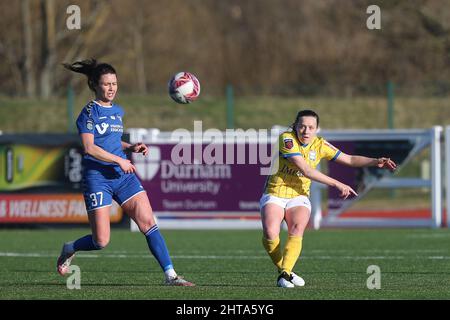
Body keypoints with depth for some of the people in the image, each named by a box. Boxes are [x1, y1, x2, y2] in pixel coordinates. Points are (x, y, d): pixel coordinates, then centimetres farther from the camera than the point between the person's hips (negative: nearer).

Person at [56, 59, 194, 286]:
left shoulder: (118, 111, 14)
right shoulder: (90, 112, -7)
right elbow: (90, 148, -16)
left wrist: (132, 148, 10)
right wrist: (119, 160, -19)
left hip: (123, 175, 6)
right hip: (97, 177, -6)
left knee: (149, 224, -7)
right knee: (101, 242, -6)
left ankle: (170, 276, -9)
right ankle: (70, 249, 26)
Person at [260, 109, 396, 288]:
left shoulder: (319, 144, 1)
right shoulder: (287, 139, -17)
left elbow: (349, 160, 11)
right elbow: (305, 170, -23)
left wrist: (376, 162, -4)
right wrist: (337, 184, -24)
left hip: (299, 197, 3)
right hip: (274, 194, -3)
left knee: (297, 230, -29)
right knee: (270, 232, -28)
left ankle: (285, 274, -34)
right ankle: (282, 270, -5)